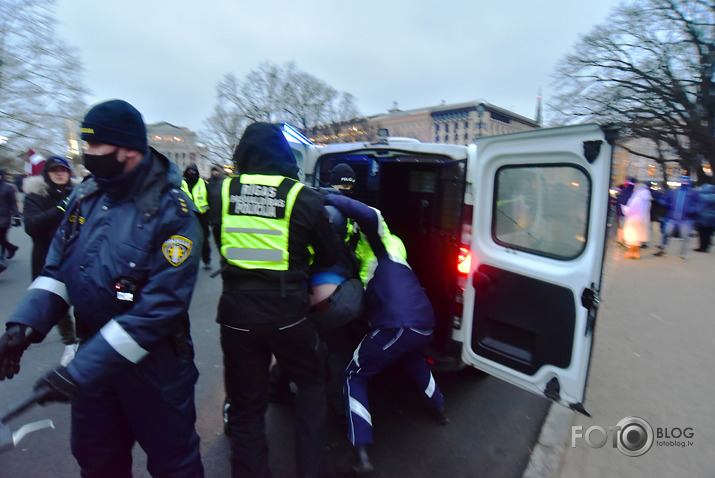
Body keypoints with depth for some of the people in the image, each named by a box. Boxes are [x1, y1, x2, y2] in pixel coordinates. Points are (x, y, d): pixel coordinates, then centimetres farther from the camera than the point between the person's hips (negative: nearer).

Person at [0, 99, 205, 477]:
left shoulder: (171, 212, -22)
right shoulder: (85, 196, 1)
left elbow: (159, 307, -26)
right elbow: (58, 268, 6)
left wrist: (81, 371, -25)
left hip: (153, 364, -6)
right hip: (94, 351, 6)